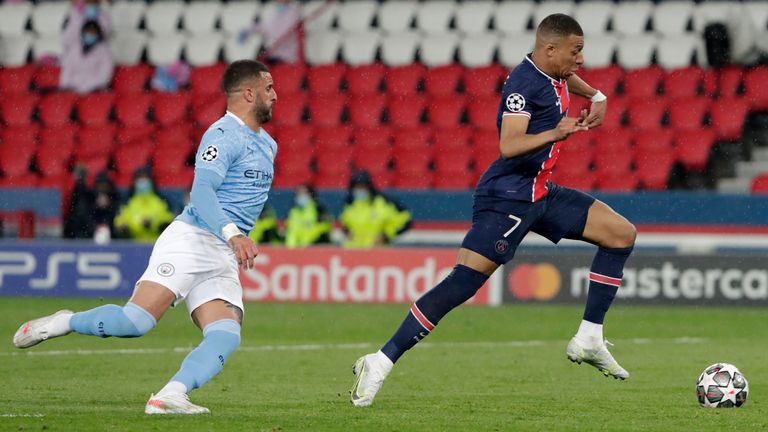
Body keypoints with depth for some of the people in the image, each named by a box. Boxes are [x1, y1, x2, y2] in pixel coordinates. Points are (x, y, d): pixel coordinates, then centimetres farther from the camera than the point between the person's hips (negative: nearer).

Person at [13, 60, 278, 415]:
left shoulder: (267, 145, 21)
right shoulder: (223, 136, -8)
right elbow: (201, 192, -22)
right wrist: (233, 234, -34)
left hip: (224, 259, 8)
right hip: (191, 240, -8)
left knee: (225, 337, -18)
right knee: (137, 320, -21)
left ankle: (168, 397, -28)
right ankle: (63, 323, 3)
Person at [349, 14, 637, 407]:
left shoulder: (552, 75, 10)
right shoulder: (524, 83, -18)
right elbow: (509, 146, -30)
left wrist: (595, 96, 25)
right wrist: (555, 133, -41)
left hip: (539, 194, 10)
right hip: (507, 196, -10)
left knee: (622, 234, 6)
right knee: (463, 282, -18)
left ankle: (588, 341, 7)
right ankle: (380, 363, -15)